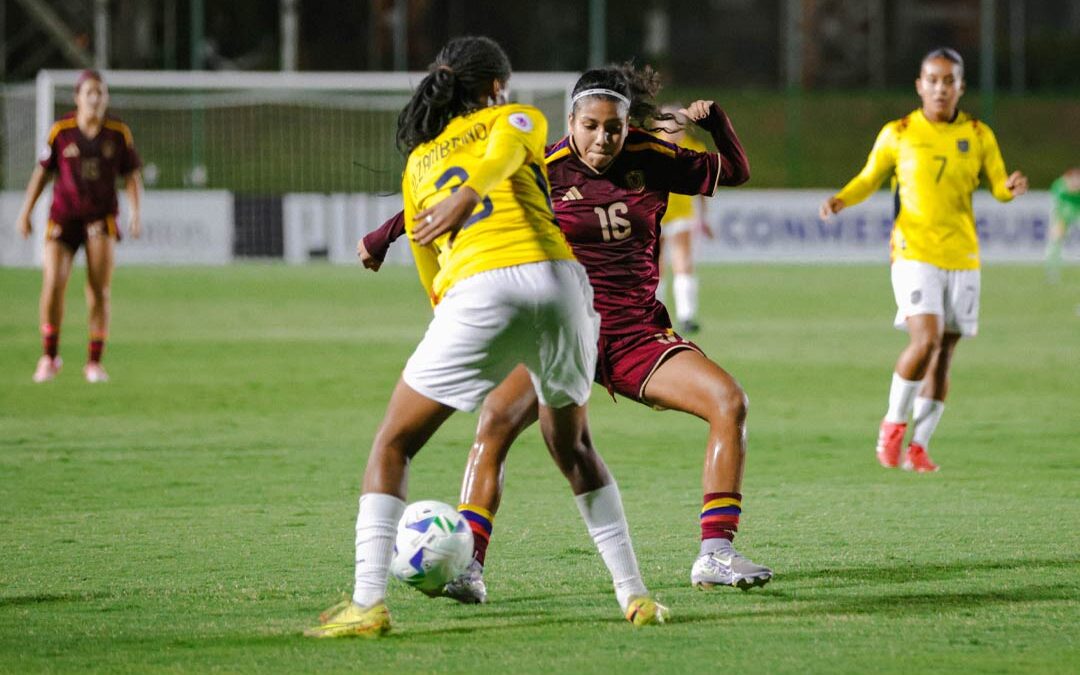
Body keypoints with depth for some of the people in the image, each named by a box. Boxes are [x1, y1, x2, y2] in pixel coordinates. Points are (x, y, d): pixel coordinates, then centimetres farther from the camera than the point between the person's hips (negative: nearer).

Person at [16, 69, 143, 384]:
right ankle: (49, 356, 6)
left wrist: (135, 214, -8)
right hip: (63, 216, 0)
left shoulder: (119, 133, -1)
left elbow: (132, 177, 6)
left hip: (101, 219, 0)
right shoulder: (61, 131, -3)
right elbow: (42, 172, 7)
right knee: (53, 285, -13)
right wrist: (26, 212, 4)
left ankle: (95, 363, 4)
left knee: (99, 291, -7)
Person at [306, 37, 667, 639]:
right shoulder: (518, 120, 20)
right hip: (557, 278, 0)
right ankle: (635, 593, 22)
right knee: (572, 444, 23)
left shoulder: (417, 164, 27)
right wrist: (470, 193, -26)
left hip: (476, 293, 0)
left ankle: (368, 603, -5)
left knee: (393, 446, 11)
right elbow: (504, 147, -7)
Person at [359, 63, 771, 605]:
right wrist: (385, 236, 5)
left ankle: (715, 556, -15)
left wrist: (713, 119, 0)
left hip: (639, 335, 3)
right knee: (496, 418, -28)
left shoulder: (653, 162, 3)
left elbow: (735, 171, 18)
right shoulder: (542, 170, -6)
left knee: (729, 401, -18)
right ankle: (466, 563, -28)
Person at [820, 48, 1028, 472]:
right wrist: (841, 200, -10)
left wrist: (1012, 188, -14)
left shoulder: (978, 136, 6)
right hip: (914, 254, -3)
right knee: (926, 340, -21)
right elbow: (869, 179, 9)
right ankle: (894, 422, 0)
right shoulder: (898, 134, 1)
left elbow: (998, 186, 9)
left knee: (943, 355, 5)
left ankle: (918, 445, 15)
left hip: (962, 257, 3)